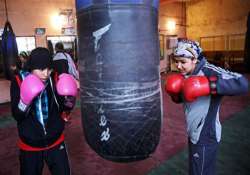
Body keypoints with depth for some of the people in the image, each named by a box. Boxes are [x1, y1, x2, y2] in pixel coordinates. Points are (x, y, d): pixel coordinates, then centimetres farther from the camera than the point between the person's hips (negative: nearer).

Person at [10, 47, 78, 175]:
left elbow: (65, 108, -1)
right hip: (30, 145, 0)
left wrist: (70, 98, -22)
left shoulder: (54, 79, -10)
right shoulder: (19, 81, -13)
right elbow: (17, 116, -14)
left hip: (55, 141, 1)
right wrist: (25, 101, -32)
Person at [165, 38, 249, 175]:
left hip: (206, 136, -7)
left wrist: (208, 85, -41)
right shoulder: (185, 74, 0)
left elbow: (242, 84, -34)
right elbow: (180, 99, 11)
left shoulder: (208, 71, -24)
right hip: (194, 134, 8)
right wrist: (174, 93, -11)